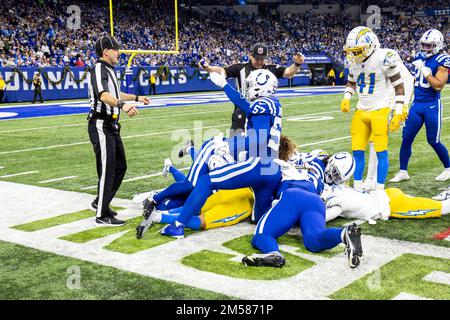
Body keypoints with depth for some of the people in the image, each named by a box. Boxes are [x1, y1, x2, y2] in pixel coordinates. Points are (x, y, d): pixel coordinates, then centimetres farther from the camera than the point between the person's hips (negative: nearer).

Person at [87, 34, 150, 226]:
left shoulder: (109, 70, 18)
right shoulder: (98, 69, -14)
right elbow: (103, 95, -33)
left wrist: (136, 98, 41)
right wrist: (122, 105, -50)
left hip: (112, 126, 10)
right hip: (101, 126, -10)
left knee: (120, 166, 16)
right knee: (107, 170, -7)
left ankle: (100, 203, 29)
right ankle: (102, 215, 1)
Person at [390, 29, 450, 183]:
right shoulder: (419, 57, 9)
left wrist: (424, 69, -23)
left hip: (432, 105, -6)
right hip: (416, 104, 6)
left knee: (433, 141, 2)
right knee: (406, 138, 3)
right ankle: (403, 172, 13)